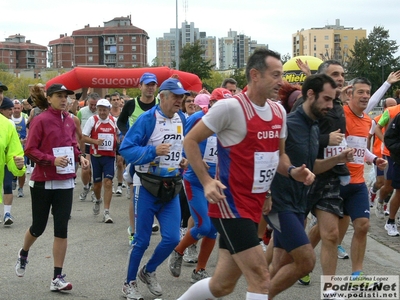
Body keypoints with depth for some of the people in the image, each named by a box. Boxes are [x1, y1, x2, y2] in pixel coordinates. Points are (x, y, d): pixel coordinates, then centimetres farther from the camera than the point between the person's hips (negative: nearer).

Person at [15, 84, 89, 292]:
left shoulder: (69, 121, 5)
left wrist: (80, 157, -2)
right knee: (38, 227, 10)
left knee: (61, 229, 1)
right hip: (42, 182, -4)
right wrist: (52, 160, -24)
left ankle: (57, 277, 6)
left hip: (65, 182, 4)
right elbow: (30, 150, -12)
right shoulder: (40, 120, -11)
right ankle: (23, 253, 43)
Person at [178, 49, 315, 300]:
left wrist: (293, 172, -1)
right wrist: (207, 182, -17)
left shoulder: (279, 111, 8)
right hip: (230, 204, -8)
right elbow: (190, 141, -8)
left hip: (254, 206, 8)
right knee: (261, 278, -12)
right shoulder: (231, 107, -15)